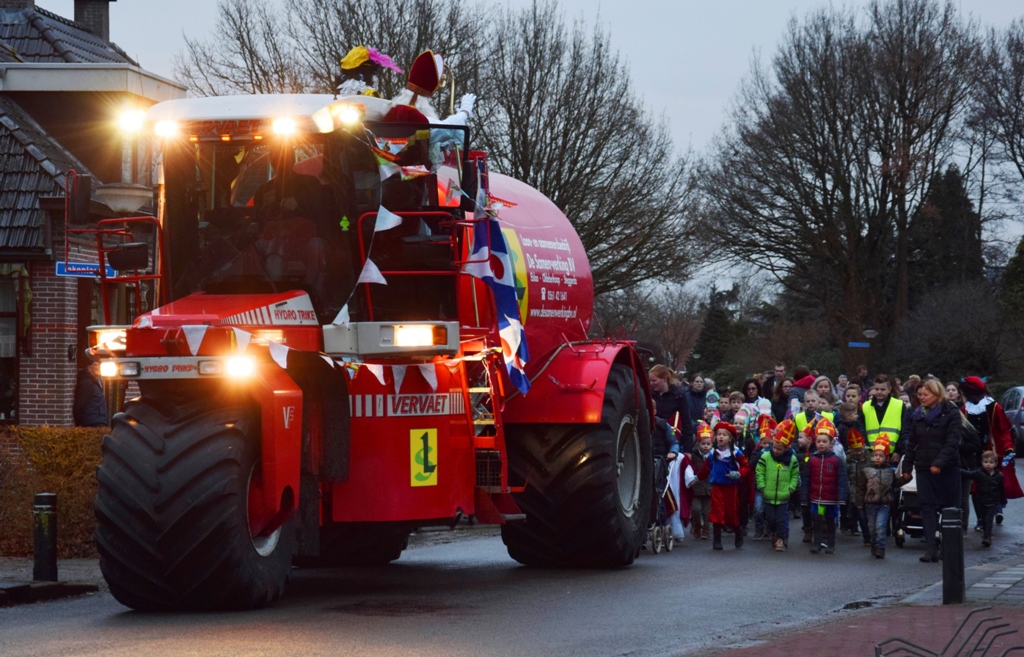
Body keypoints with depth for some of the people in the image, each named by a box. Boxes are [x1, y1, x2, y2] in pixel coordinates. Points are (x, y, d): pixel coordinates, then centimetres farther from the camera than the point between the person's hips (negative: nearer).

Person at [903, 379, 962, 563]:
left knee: (950, 507, 2)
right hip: (924, 468, 4)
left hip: (947, 469, -4)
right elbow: (912, 443, 16)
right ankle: (931, 549, -8)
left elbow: (952, 442, -13)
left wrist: (939, 463, -23)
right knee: (928, 508, -4)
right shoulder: (918, 415, 11)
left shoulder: (951, 414, -4)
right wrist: (906, 467, 13)